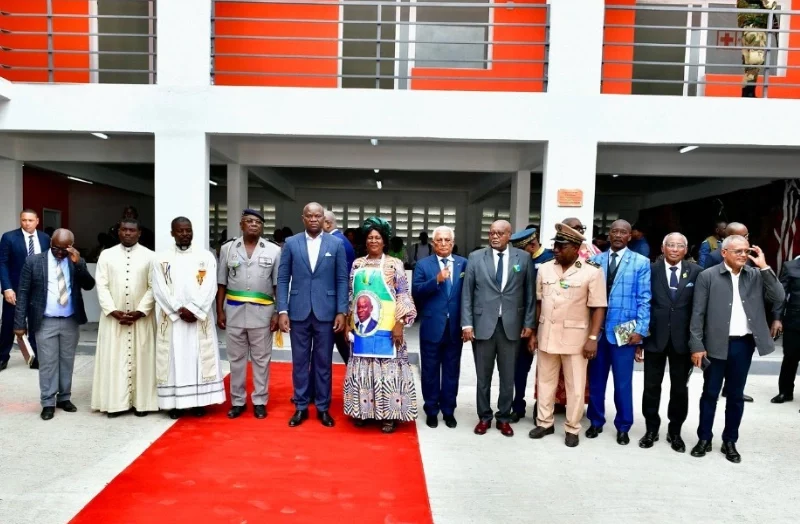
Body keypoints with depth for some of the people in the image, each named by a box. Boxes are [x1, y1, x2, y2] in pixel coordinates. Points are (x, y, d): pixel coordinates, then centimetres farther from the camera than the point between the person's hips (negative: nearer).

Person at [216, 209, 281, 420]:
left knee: (261, 359, 7)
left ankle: (259, 401, 19)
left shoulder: (274, 250, 0)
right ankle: (238, 401, 22)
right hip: (234, 311, 2)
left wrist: (278, 313, -3)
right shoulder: (227, 249, 5)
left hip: (262, 312, -1)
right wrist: (220, 311, 3)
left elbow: (279, 285, 1)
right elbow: (221, 284, 7)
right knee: (236, 358, 10)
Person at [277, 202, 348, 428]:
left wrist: (341, 311, -5)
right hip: (298, 312, 1)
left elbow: (342, 280, 1)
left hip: (326, 312, 0)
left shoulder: (336, 244, 2)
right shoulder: (291, 243, 3)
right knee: (300, 362, 9)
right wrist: (282, 310, -5)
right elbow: (282, 279, 2)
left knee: (323, 362, 8)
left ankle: (323, 407, 21)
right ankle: (301, 407, 22)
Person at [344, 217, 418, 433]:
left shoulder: (394, 264, -2)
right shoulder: (357, 264, 9)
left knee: (387, 367, 1)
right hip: (361, 325, 4)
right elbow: (351, 295, 13)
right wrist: (348, 321, 9)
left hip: (386, 327, -4)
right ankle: (363, 410, 22)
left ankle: (389, 414, 11)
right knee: (362, 368, 9)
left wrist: (400, 323, -13)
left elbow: (403, 295, -5)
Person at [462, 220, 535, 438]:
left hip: (512, 325, 0)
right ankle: (484, 417, 25)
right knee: (483, 376, 10)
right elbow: (467, 293, 1)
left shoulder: (523, 258, 3)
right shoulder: (476, 257, 2)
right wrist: (467, 323, -5)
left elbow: (529, 293, 5)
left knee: (508, 376, 10)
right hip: (483, 324, 0)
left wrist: (528, 323, 2)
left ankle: (504, 418, 26)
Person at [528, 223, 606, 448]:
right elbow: (538, 303, 8)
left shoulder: (592, 272, -9)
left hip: (575, 338, -4)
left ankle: (572, 428, 21)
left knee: (575, 385, 6)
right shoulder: (544, 269, 3)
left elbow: (598, 308, -8)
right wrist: (533, 333, 8)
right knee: (545, 381, 13)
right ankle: (544, 422, 27)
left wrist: (593, 338, -13)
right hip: (547, 335, 4)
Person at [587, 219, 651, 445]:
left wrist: (640, 330, -10)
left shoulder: (641, 263, 0)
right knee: (596, 380, 12)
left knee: (623, 382, 7)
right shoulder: (596, 260, 6)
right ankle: (596, 421, 28)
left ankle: (623, 427, 24)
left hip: (624, 331, -2)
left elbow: (644, 299, -3)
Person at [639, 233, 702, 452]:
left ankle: (675, 431, 28)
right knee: (652, 386, 9)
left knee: (680, 388, 11)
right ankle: (651, 429, 25)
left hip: (682, 339, 1)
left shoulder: (696, 272, 0)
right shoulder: (651, 270, -1)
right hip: (655, 337, 0)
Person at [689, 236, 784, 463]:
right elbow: (698, 314, -5)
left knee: (736, 396, 12)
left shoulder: (756, 276, 5)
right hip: (716, 344, -2)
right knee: (710, 393, 8)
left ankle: (730, 442, 26)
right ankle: (704, 438, 22)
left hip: (744, 344, 3)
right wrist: (697, 345, -10)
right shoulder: (708, 276, -5)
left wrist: (764, 267, -9)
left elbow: (779, 297, -6)